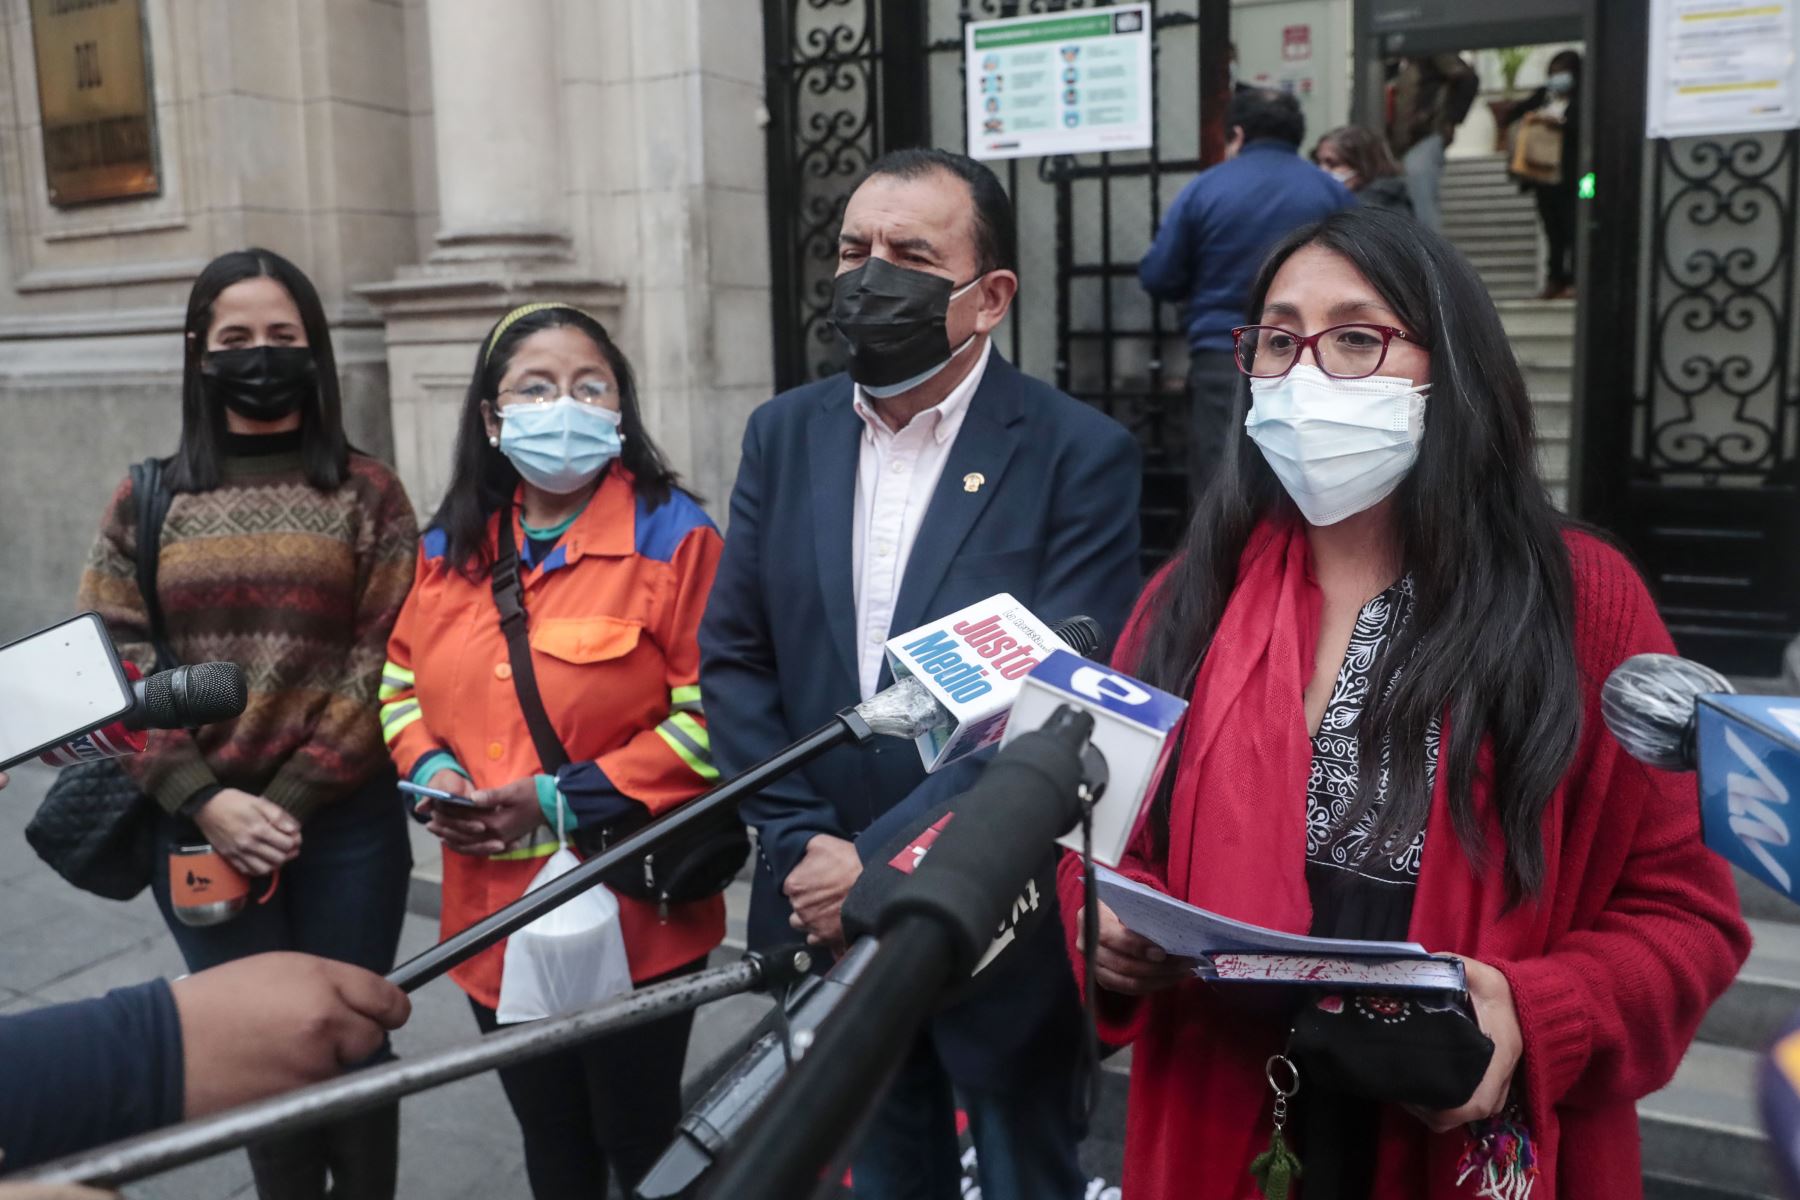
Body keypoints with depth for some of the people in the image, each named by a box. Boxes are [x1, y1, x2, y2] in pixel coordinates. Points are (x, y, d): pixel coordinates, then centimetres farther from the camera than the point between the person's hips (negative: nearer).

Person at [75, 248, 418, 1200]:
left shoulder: (367, 493, 2)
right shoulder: (146, 502, 7)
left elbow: (383, 663, -5)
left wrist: (291, 801, -12)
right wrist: (206, 800, -11)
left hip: (344, 825, -1)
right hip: (198, 831, 2)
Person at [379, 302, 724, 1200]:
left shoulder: (671, 536, -12)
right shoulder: (449, 549, 6)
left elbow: (711, 715, -17)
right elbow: (404, 684, 16)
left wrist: (565, 798, -19)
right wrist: (431, 769, -5)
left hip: (631, 917, -5)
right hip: (495, 915, 6)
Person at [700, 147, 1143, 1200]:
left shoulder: (1079, 454, -11)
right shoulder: (786, 434, 3)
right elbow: (734, 656, 2)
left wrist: (881, 858, -19)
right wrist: (804, 847, -8)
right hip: (830, 913, 4)